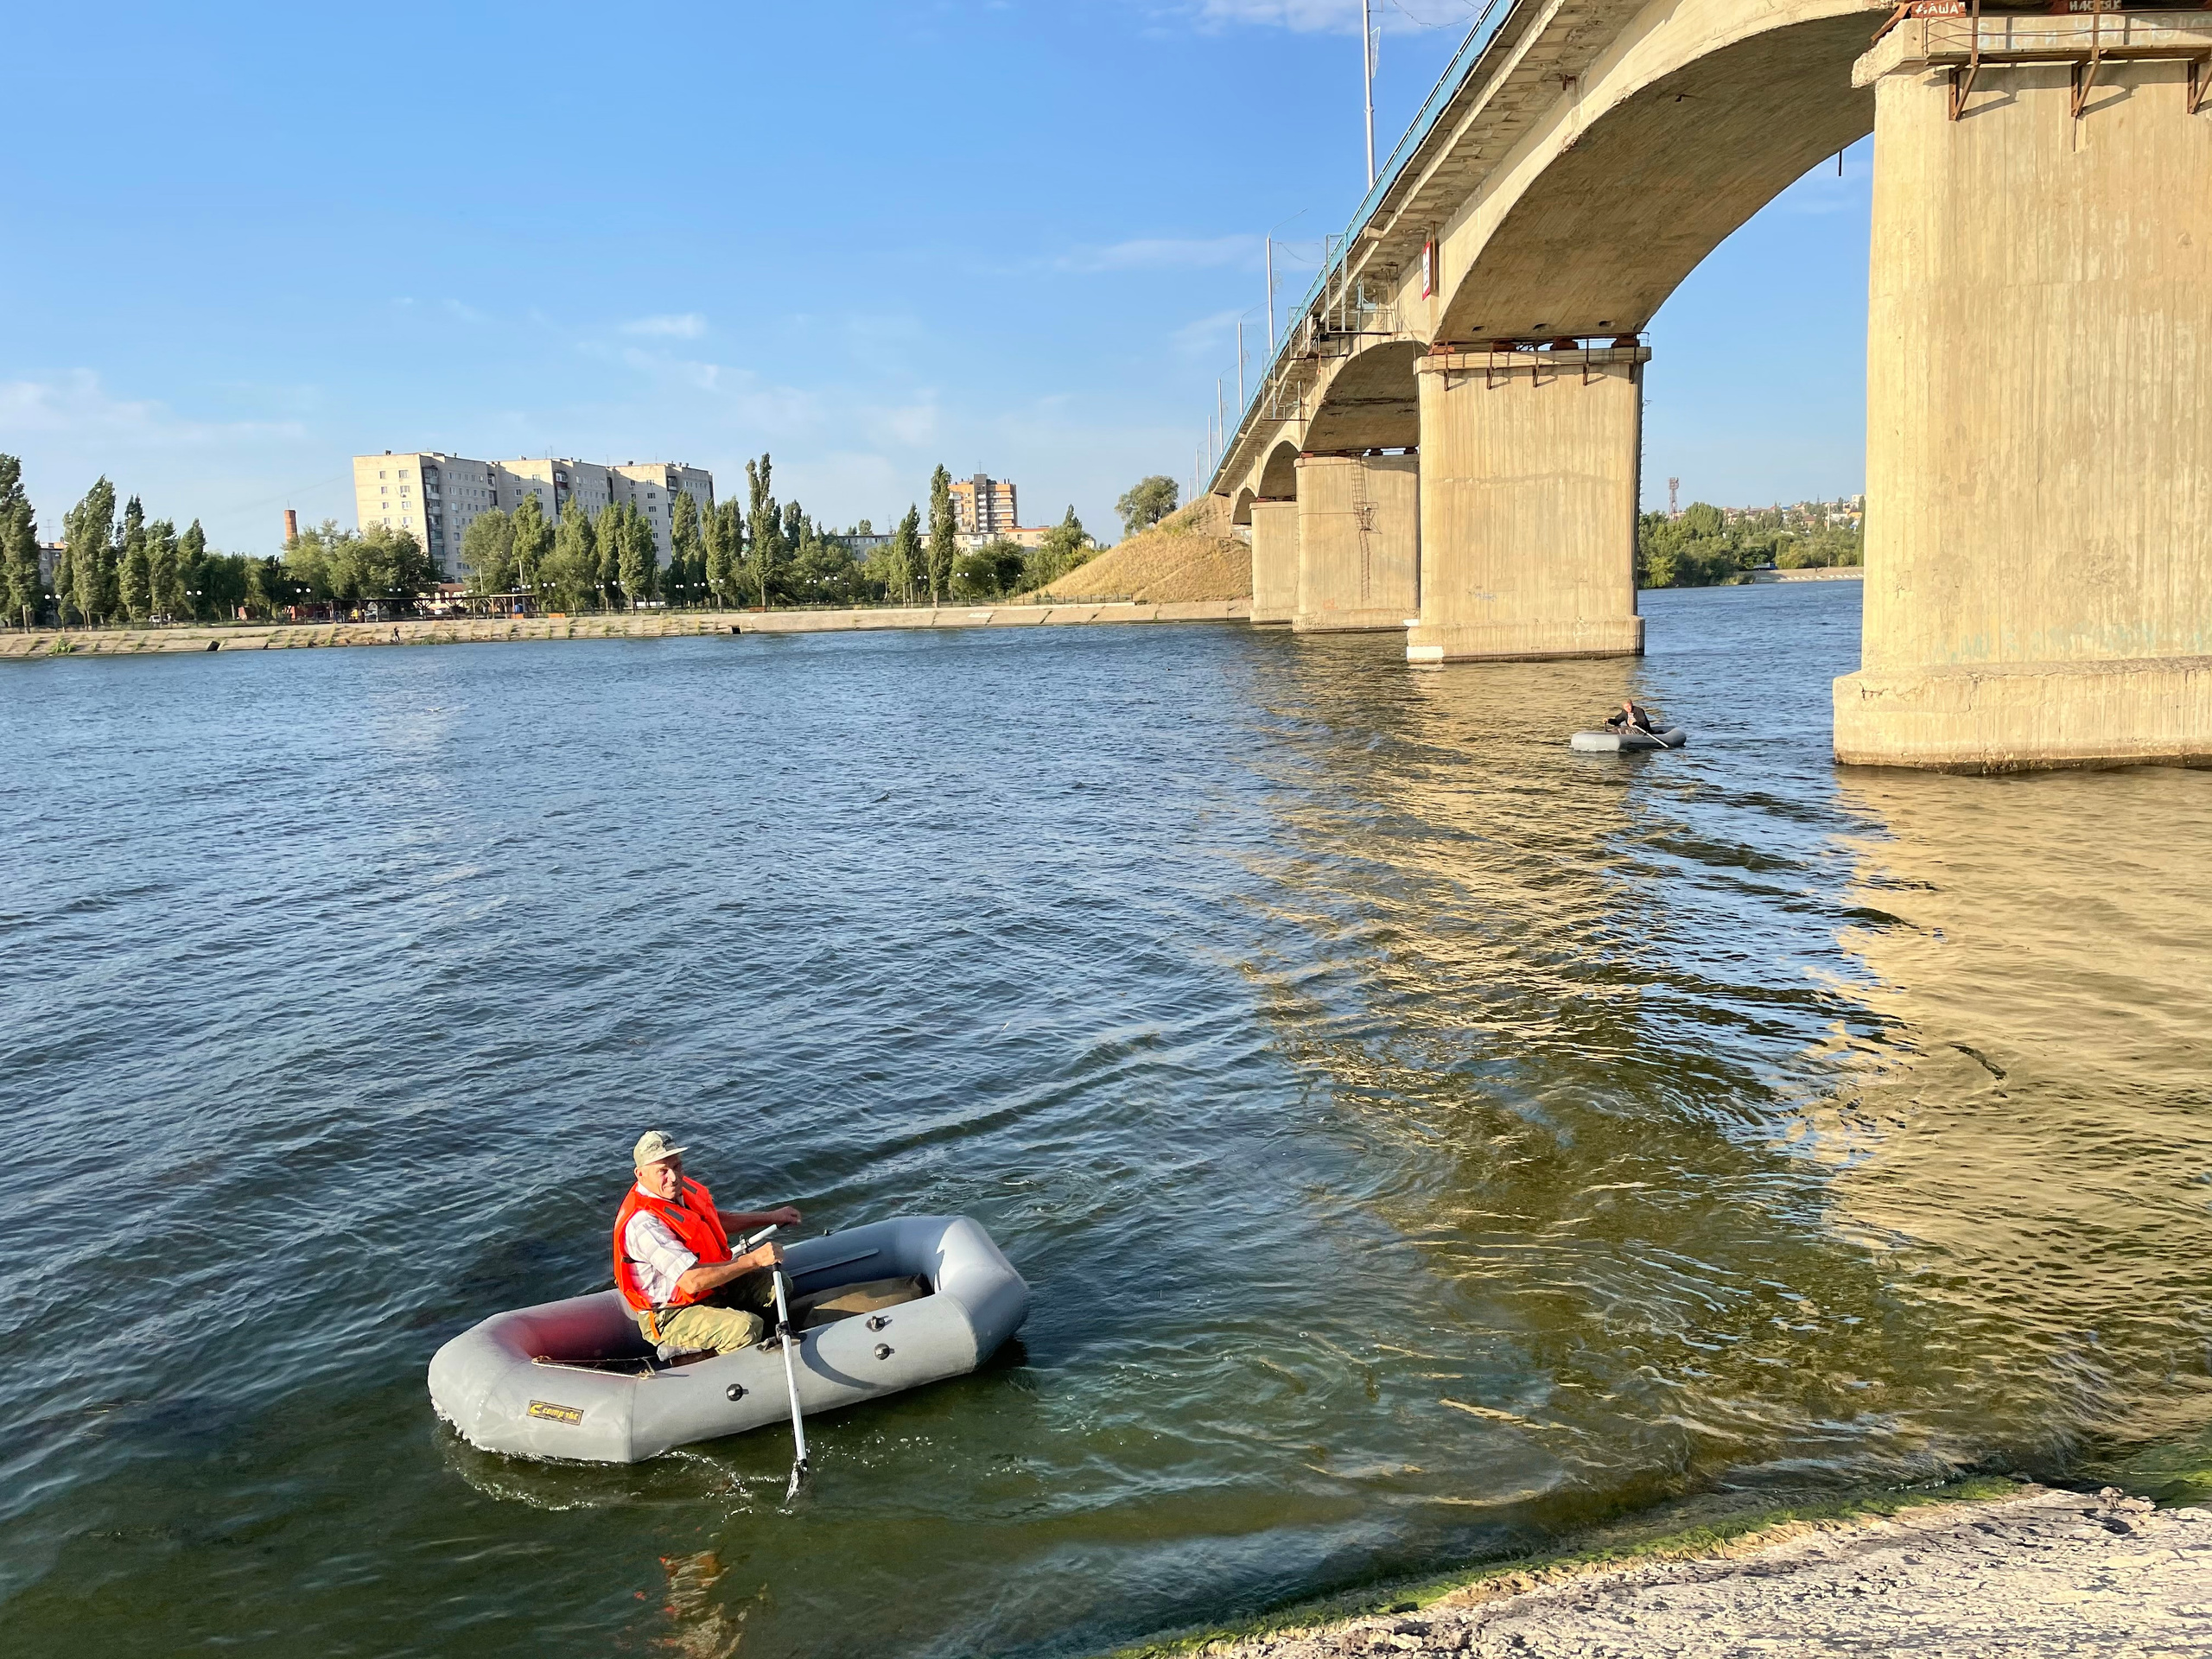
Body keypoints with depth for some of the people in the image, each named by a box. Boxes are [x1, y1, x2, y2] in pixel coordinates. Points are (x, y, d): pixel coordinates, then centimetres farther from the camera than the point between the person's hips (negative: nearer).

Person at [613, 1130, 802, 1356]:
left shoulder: (682, 1189, 0)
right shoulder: (643, 1223, -29)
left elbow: (717, 1220, 22)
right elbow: (692, 1281, -34)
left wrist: (771, 1217, 20)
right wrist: (755, 1259, -31)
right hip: (670, 1317, -9)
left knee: (776, 1284, 3)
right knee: (745, 1327, -29)